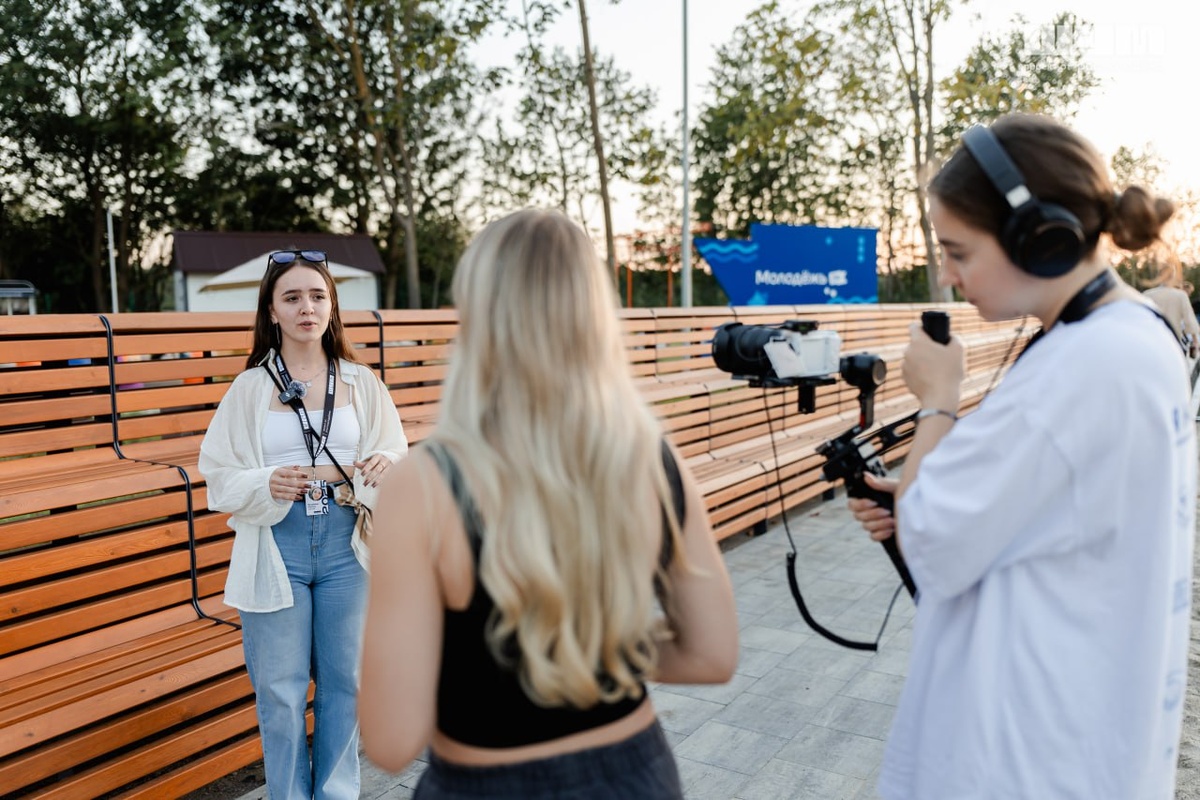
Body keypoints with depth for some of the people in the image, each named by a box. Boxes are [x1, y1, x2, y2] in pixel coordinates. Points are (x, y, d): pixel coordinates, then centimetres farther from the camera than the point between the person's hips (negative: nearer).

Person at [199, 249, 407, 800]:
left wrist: (383, 468, -15)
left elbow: (397, 457, 8)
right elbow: (218, 475, 1)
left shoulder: (361, 382, 4)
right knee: (281, 692, 8)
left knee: (343, 680, 13)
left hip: (347, 546, 1)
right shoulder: (251, 387, 1)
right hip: (276, 548, -1)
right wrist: (265, 485, -18)